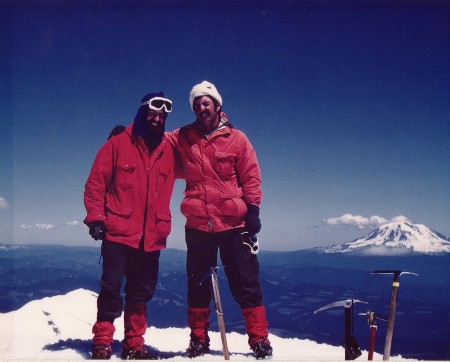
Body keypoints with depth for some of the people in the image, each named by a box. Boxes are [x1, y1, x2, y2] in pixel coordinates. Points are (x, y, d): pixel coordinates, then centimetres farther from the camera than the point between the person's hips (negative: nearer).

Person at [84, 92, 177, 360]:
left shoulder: (167, 151, 11)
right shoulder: (119, 143, 1)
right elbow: (96, 183, 0)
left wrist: (163, 225, 9)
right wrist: (96, 217, -9)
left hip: (151, 237, 4)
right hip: (118, 232, -4)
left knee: (142, 292, 9)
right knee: (111, 289, -3)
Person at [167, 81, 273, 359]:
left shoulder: (236, 138, 3)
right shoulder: (183, 138, 8)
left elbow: (251, 177, 2)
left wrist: (253, 209, -4)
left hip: (234, 223, -2)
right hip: (198, 224, 2)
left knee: (246, 284, 3)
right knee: (198, 284, 10)